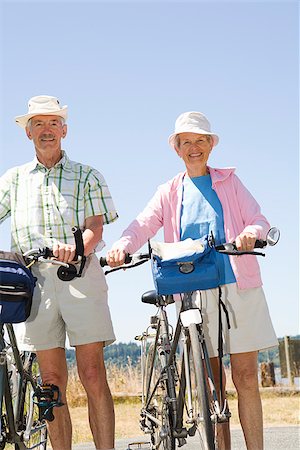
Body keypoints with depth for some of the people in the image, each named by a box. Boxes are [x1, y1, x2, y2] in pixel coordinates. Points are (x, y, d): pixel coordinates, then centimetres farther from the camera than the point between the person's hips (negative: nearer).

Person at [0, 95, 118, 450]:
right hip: (34, 278, 3)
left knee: (92, 375, -8)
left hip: (80, 275, -2)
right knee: (52, 381, 4)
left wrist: (77, 248, -24)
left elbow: (96, 226, -1)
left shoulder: (87, 176, 11)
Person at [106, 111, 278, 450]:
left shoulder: (229, 182, 14)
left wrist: (251, 232, -20)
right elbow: (143, 225, -1)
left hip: (237, 286, -1)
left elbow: (259, 220, 5)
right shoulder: (169, 192, 14)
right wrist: (122, 246, -23)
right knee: (209, 384, 2)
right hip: (193, 293, 1)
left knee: (245, 378, -3)